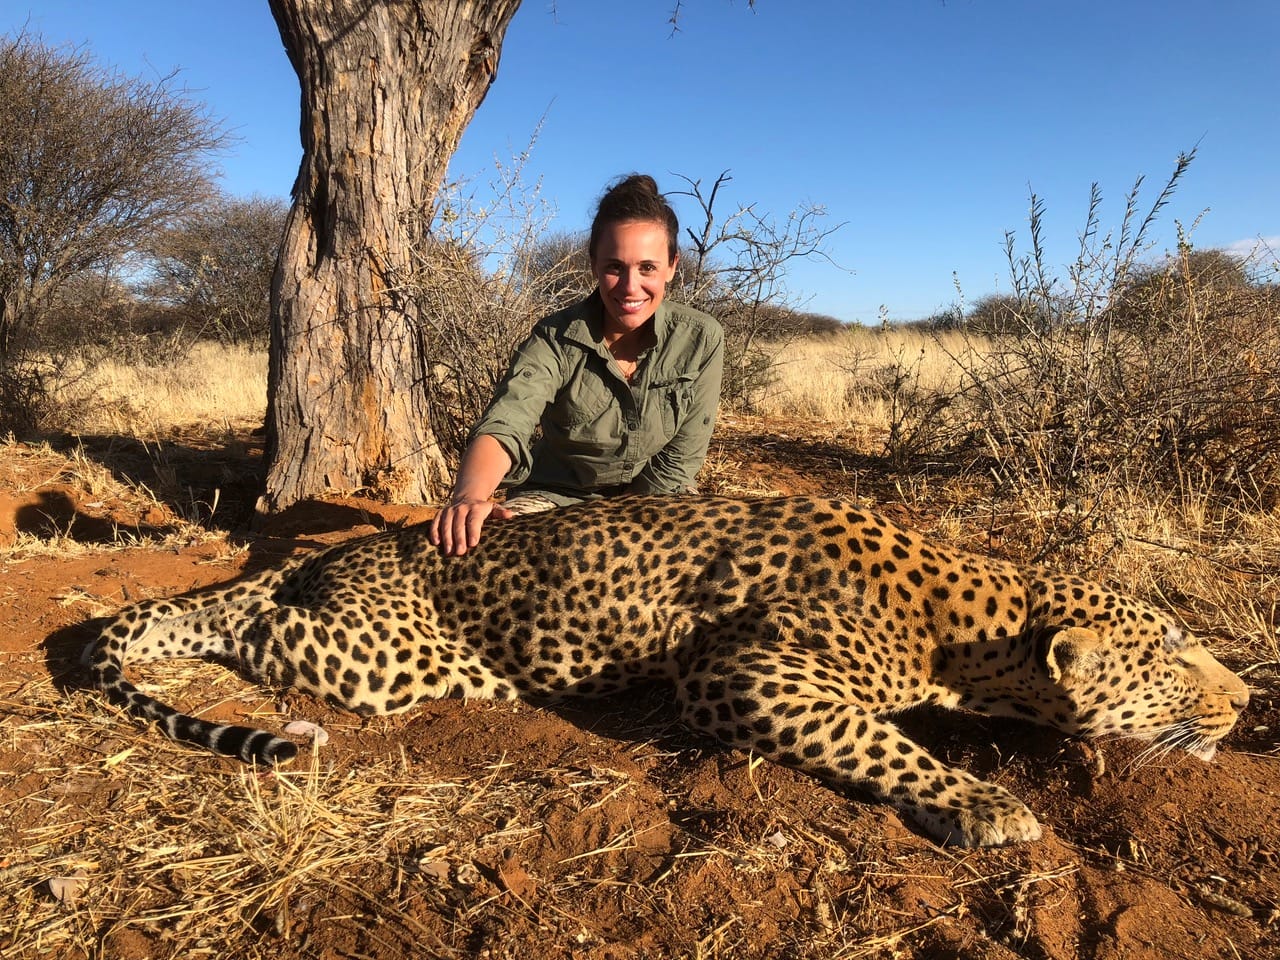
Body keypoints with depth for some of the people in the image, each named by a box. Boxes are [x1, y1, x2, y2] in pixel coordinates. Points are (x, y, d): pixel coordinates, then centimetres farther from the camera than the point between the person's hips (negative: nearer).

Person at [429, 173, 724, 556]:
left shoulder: (701, 341, -15)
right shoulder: (556, 339, -18)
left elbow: (678, 461, -11)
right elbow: (503, 427, -33)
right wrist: (470, 496, -55)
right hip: (557, 495, -1)